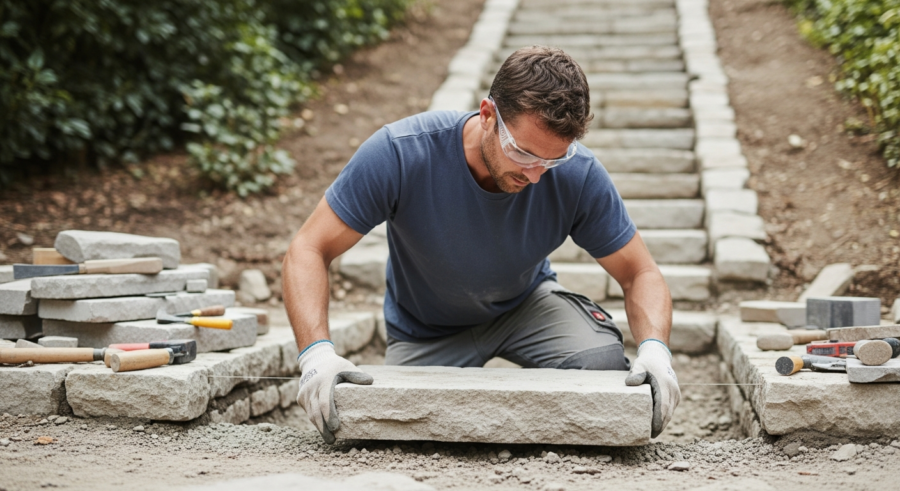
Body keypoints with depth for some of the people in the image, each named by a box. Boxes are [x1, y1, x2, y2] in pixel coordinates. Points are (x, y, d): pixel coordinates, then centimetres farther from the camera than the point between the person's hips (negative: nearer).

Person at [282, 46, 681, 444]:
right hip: (426, 332, 0)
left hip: (525, 305, 1)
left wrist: (654, 348, -36)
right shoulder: (400, 153, -32)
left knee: (602, 361, -29)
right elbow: (308, 251, -26)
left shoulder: (579, 175, -26)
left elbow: (641, 274, -15)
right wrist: (316, 352, -42)